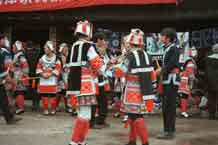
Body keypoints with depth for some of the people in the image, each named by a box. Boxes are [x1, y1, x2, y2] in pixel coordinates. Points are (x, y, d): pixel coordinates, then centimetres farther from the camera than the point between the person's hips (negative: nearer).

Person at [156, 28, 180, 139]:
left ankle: (170, 132, -3)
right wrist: (161, 69, 3)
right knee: (165, 106, 13)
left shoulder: (173, 48, -11)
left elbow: (172, 64, -21)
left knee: (169, 106, -7)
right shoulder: (167, 49, 16)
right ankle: (167, 130, 22)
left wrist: (161, 70, -11)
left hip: (172, 81, -10)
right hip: (167, 81, 10)